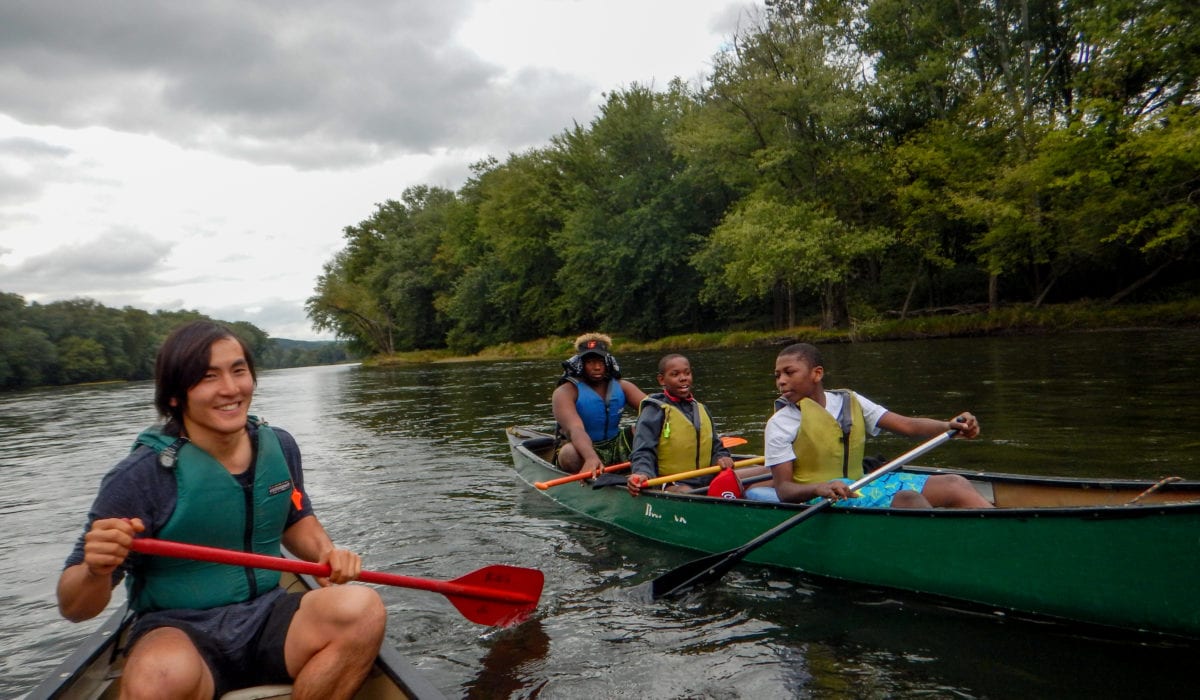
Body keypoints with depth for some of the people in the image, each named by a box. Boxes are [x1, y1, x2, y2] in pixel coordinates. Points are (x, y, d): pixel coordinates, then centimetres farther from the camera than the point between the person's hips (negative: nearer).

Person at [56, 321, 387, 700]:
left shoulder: (279, 446, 2)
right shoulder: (140, 476, -12)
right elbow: (73, 608, -8)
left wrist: (326, 552, -2)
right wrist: (97, 571, -32)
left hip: (267, 618, 5)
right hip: (178, 633, -4)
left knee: (363, 607, -26)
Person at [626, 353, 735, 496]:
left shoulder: (701, 410, 18)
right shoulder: (654, 411, -3)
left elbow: (715, 447, 24)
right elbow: (643, 452, -12)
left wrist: (721, 458, 0)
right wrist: (641, 473, -33)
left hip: (706, 482, 7)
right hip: (670, 485, -6)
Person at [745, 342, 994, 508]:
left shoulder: (850, 402, 9)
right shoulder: (780, 424, -5)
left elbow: (907, 425, 2)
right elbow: (783, 488, -11)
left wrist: (948, 426, -16)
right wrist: (818, 488, -31)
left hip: (861, 484, 6)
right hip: (820, 499, -6)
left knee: (954, 484, -8)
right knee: (906, 498, -30)